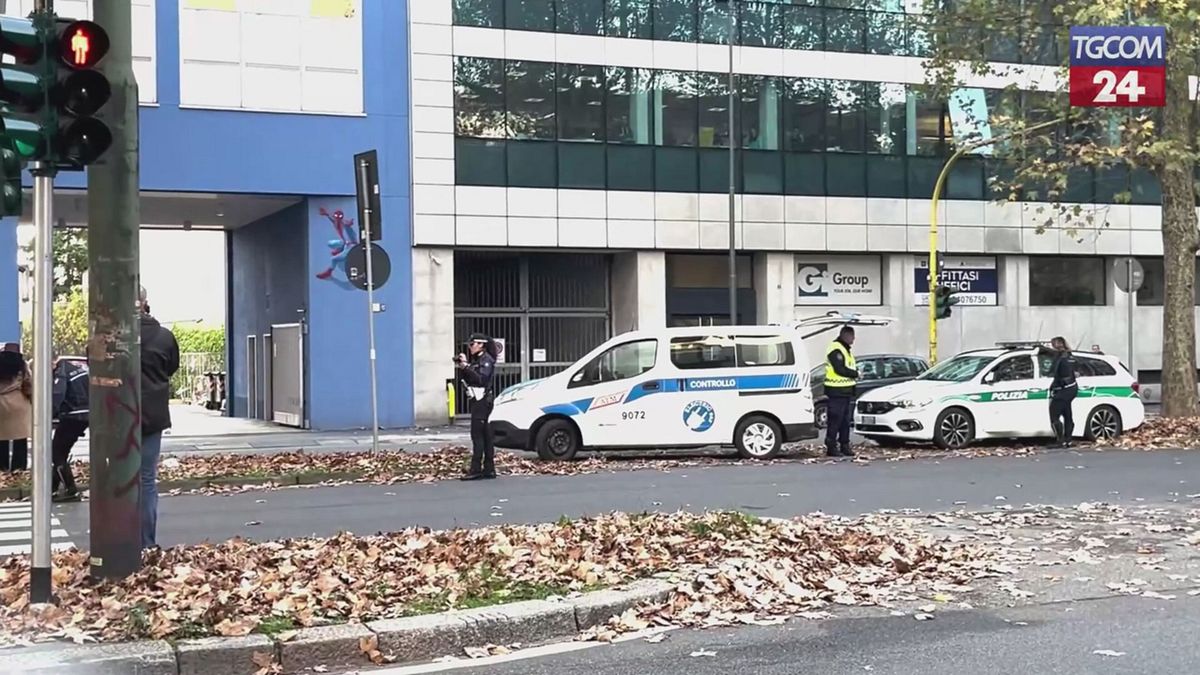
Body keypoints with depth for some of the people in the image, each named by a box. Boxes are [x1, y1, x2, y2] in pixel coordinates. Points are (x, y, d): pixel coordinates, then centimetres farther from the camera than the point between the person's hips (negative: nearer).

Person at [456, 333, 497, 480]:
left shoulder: (486, 360, -9)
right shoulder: (475, 359, 18)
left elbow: (481, 379, -22)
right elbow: (465, 379, 15)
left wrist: (466, 366, -23)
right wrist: (461, 367, -1)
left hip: (483, 400, -9)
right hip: (477, 400, 9)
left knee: (477, 435, -12)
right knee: (485, 435, 9)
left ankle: (476, 469, -14)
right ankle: (489, 469, 10)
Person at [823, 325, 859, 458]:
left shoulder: (845, 349, 19)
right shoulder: (835, 350, -14)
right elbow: (840, 369, -22)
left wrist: (855, 374, 7)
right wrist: (856, 374, -12)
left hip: (847, 391, 10)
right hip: (836, 392, -10)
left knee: (846, 420, 11)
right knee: (835, 420, -8)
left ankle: (844, 446, 17)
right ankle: (831, 448, -5)